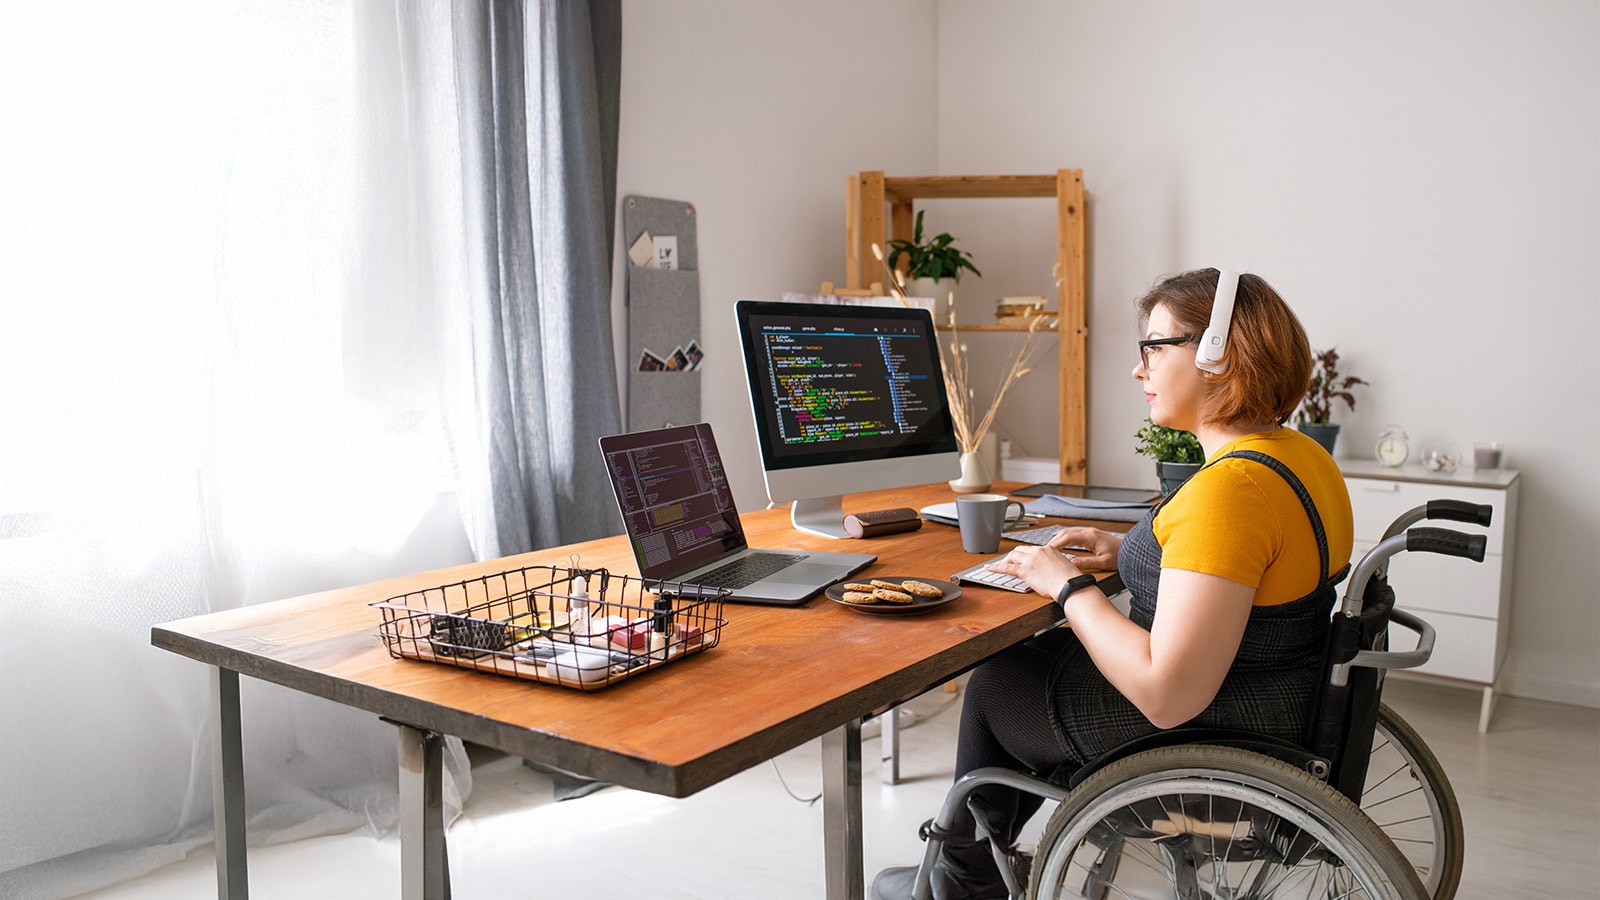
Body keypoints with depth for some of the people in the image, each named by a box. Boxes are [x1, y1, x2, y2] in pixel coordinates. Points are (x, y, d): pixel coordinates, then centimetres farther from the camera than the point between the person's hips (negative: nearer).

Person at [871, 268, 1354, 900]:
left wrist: (1068, 585, -19)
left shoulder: (1229, 490, -31)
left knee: (994, 684, 11)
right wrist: (1127, 553, 8)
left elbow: (1166, 695, -33)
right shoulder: (1300, 453, 1)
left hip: (1207, 745, -9)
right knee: (1036, 653, 22)